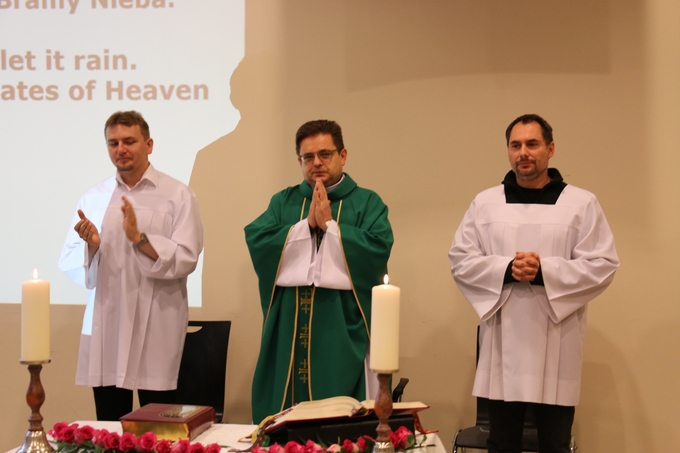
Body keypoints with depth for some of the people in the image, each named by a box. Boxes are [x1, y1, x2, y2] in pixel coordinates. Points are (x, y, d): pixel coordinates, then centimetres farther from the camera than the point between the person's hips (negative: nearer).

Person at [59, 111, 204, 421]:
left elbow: (186, 259, -8)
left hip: (156, 329, -3)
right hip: (105, 327, 3)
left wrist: (139, 238, -18)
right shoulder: (93, 198, 10)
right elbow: (69, 263, 7)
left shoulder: (177, 196, 1)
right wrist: (90, 246, -13)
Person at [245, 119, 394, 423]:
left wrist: (328, 224, -10)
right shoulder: (283, 202, 14)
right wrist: (307, 224, -8)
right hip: (289, 330, 3)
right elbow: (256, 241, -2)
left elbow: (378, 249, -12)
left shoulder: (367, 203, 5)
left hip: (343, 329, -2)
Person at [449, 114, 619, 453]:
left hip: (556, 344, -2)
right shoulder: (485, 203, 7)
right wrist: (507, 270, -14)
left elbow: (602, 265, -4)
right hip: (504, 342, 2)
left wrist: (544, 272, -17)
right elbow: (460, 260, 3)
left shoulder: (582, 204, 2)